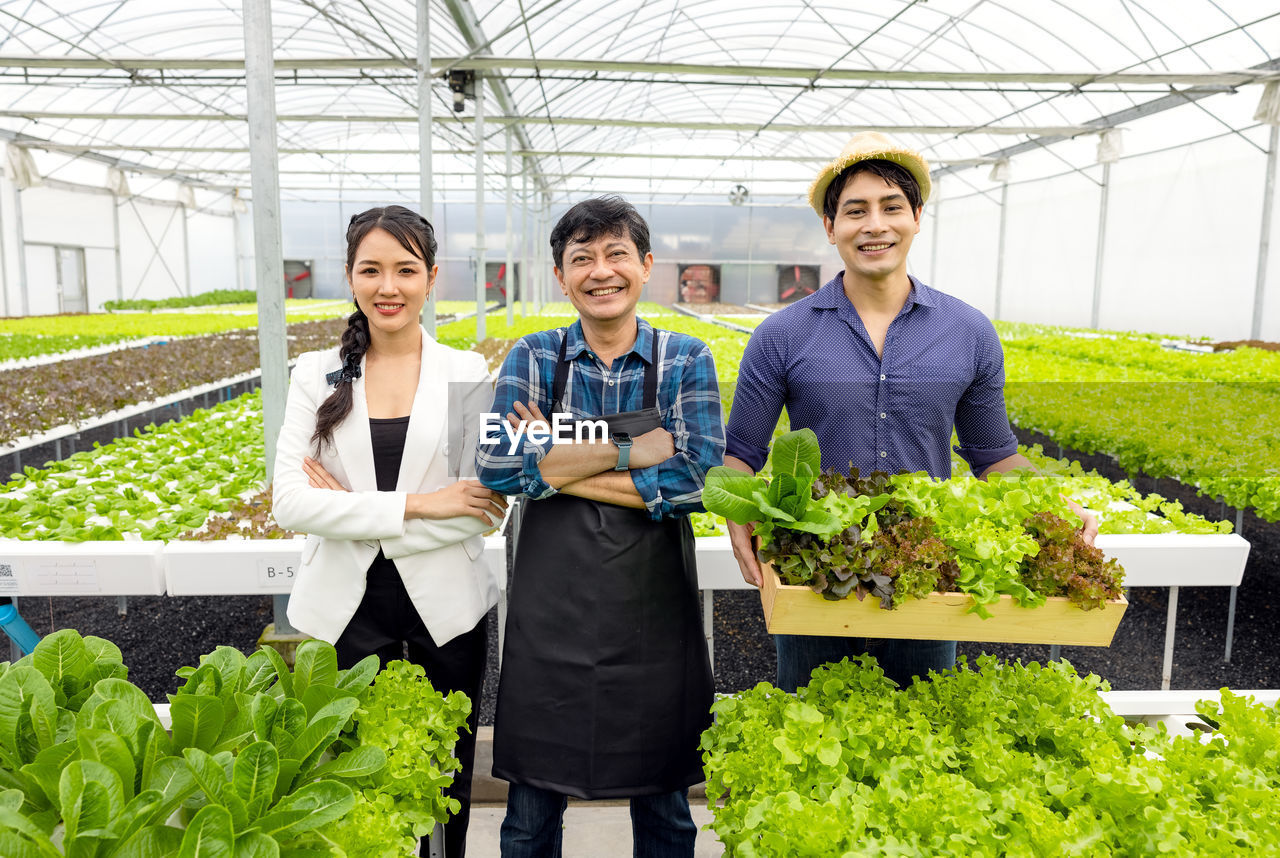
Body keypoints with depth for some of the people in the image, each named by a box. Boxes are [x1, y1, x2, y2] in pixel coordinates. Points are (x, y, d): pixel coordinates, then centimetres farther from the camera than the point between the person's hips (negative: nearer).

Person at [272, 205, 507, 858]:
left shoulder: (467, 375, -2)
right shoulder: (317, 376, 1)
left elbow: (488, 510, -8)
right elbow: (289, 503, -8)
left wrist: (354, 513, -13)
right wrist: (414, 504, -17)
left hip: (445, 606, 0)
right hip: (346, 609, 1)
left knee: (447, 778, 13)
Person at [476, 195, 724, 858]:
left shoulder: (685, 361, -2)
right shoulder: (533, 358, -1)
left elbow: (699, 479, -15)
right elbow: (497, 466, -16)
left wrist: (558, 468, -15)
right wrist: (635, 447, -17)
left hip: (654, 613, 0)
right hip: (550, 612, 1)